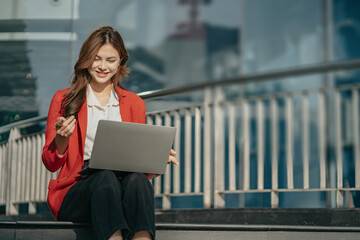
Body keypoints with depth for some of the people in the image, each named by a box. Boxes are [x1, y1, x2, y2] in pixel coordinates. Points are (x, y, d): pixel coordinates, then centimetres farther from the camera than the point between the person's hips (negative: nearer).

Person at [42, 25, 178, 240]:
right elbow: (51, 164, 9)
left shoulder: (134, 103, 19)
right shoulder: (63, 100, 12)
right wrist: (62, 139, -11)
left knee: (137, 180, -34)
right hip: (77, 188, -1)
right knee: (105, 177, -36)